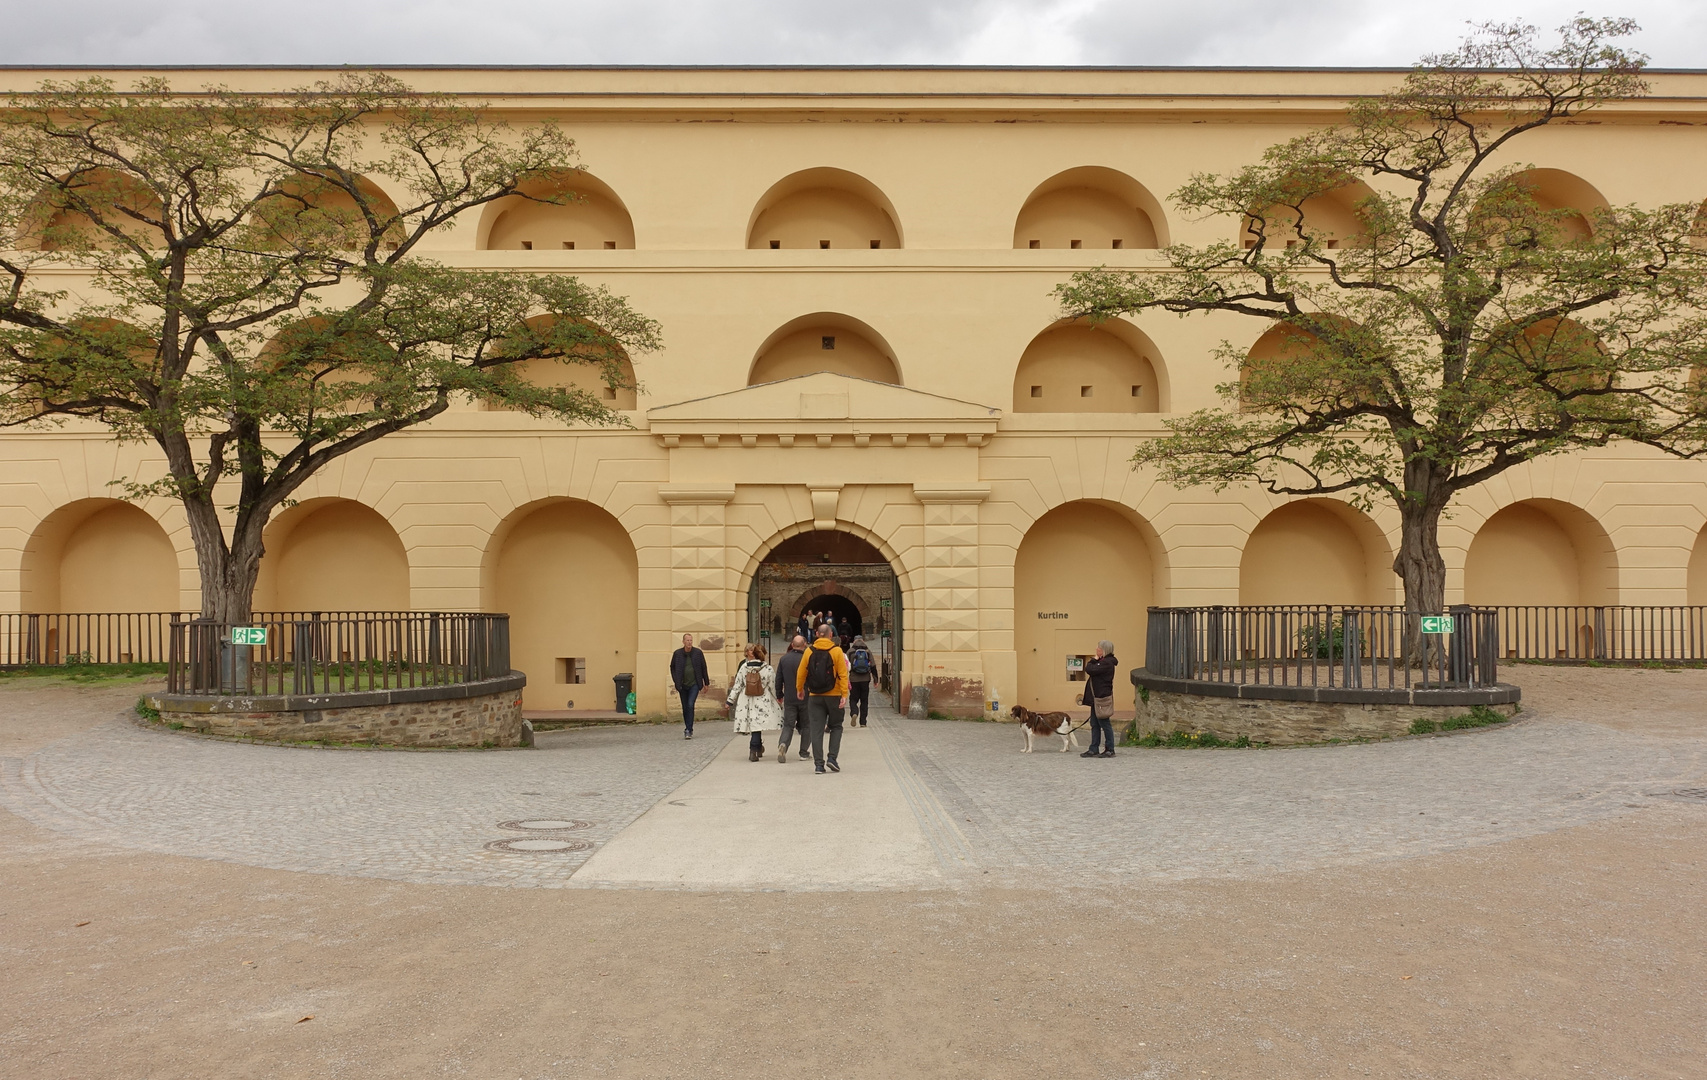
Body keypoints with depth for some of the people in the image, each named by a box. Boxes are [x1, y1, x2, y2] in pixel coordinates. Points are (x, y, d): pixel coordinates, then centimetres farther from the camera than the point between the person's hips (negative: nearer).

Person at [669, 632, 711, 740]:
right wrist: (676, 681, 1)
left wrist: (706, 682, 8)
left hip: (694, 684, -2)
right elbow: (672, 667, 10)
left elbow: (703, 668, 6)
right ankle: (688, 729, 22)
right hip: (682, 685, 2)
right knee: (685, 707, 8)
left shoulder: (698, 653, -2)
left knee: (690, 705, -16)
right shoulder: (677, 653, 0)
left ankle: (688, 730, -13)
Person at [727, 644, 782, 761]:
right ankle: (753, 750, -7)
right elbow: (773, 687, -1)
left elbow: (737, 686, 3)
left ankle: (758, 748, 22)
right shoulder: (767, 669, -8)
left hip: (746, 703, 3)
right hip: (762, 703, -3)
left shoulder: (743, 667, -1)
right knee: (757, 727, 2)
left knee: (756, 726, 14)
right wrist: (778, 698, 15)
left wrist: (731, 700, 9)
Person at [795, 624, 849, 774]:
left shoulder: (809, 651, 1)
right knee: (836, 727, 14)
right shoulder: (836, 651, -5)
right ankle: (832, 757, -1)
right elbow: (843, 674, -10)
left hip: (814, 697, 1)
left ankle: (818, 763, 1)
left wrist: (800, 689, 23)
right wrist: (844, 695, -10)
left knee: (817, 730, 5)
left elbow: (801, 673, 7)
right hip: (833, 696, -1)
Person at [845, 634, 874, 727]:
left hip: (854, 680, -1)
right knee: (864, 701, 9)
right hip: (865, 680, 1)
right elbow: (873, 666, 1)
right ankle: (863, 722, 6)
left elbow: (846, 666, 0)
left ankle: (854, 713, -22)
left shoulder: (850, 652, 1)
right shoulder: (868, 651, 4)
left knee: (853, 699, 8)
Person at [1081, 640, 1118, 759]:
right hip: (1097, 698, 10)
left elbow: (1089, 670, -20)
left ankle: (1110, 750, 5)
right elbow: (1090, 669, 15)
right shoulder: (1103, 661, 16)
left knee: (1105, 724, -3)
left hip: (1102, 698, -10)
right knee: (1095, 725, 10)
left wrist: (1093, 660, -6)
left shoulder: (1107, 663, -16)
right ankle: (1094, 750, 13)